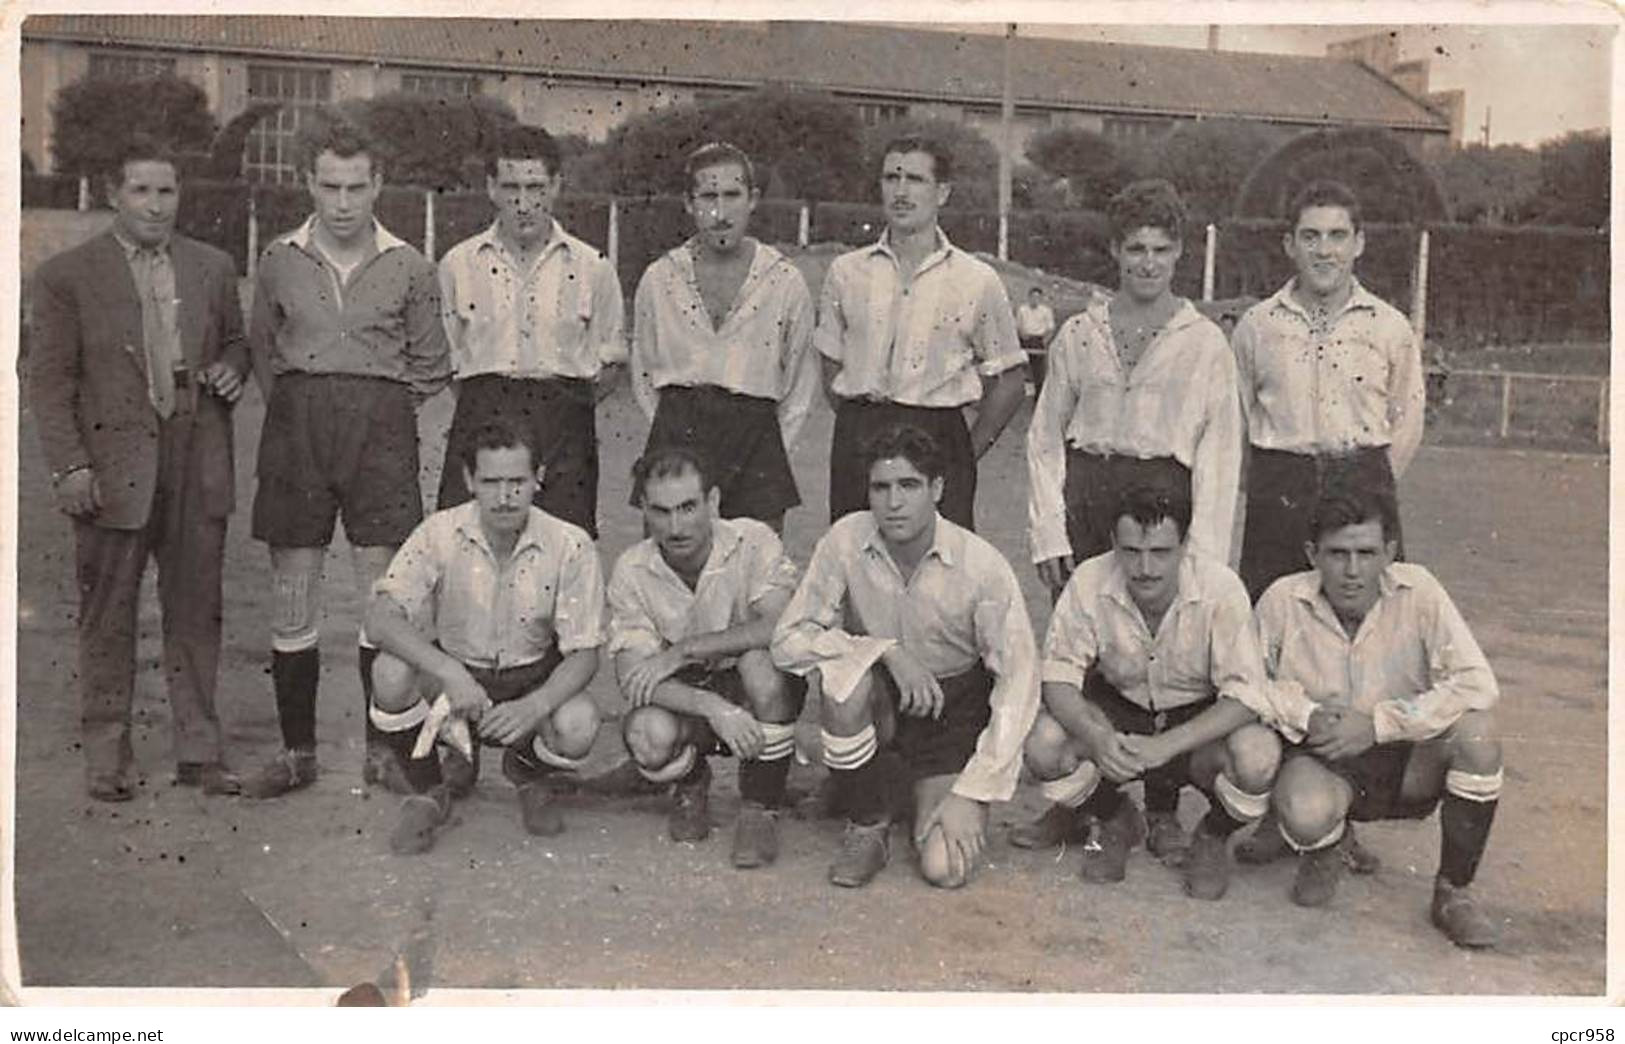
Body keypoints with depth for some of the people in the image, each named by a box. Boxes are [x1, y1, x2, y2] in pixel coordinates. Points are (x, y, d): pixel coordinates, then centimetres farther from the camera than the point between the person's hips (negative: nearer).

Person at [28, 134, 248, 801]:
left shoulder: (213, 269, 11)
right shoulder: (67, 276, 0)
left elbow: (235, 341, 24)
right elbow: (48, 381, -1)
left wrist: (231, 369, 0)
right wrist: (68, 465, -10)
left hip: (198, 467, 3)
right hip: (114, 467, -3)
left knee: (196, 612, 7)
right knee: (107, 618, 6)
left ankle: (198, 751, 17)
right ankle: (105, 755, 18)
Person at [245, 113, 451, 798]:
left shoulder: (409, 268, 3)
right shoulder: (280, 260, 6)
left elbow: (428, 368, 13)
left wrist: (380, 407, 7)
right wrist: (294, 407, 11)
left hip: (381, 427, -1)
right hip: (296, 427, 1)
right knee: (292, 599, 3)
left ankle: (383, 748, 12)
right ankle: (296, 750, 13)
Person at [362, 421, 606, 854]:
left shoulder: (570, 545, -15)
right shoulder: (440, 534, -14)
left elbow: (583, 654, -14)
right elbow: (380, 618, -23)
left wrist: (534, 706, -33)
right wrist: (450, 672, -38)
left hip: (534, 682, 0)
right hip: (453, 676, 0)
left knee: (577, 726, -32)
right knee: (391, 672, -31)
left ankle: (530, 776, 9)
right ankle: (428, 790, -1)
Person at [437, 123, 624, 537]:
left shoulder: (592, 268, 6)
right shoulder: (458, 264, 8)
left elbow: (608, 363, 13)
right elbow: (446, 358, 14)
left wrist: (567, 408, 2)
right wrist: (483, 407, 4)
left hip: (564, 425, 0)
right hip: (480, 414, 0)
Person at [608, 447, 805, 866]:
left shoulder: (753, 541, -16)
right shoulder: (631, 571, -11)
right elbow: (632, 675, -18)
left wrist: (682, 651, -29)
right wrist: (714, 707, -34)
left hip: (762, 694, -1)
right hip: (685, 695, 1)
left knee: (760, 662, -35)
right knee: (648, 736, -31)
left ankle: (760, 808, -14)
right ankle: (691, 782, 10)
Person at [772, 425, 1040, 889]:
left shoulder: (981, 565, -20)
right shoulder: (847, 540, -15)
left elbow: (1018, 680, -16)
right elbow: (788, 639, -14)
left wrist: (972, 793, -20)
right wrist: (886, 651, -27)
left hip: (953, 715, -1)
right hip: (879, 705, 2)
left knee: (945, 867, -19)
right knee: (843, 677, -34)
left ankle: (942, 796, 19)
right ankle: (867, 825, -8)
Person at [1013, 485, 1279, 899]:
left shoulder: (1220, 589, -24)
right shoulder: (1090, 583, -19)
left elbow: (1244, 695, -23)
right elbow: (1059, 677, -14)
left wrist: (1166, 746, -36)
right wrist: (1095, 737, -35)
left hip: (1200, 721, -1)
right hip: (1118, 713, 2)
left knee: (1257, 757, -33)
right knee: (1044, 745, -27)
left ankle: (1214, 837, 4)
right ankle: (1114, 820, 8)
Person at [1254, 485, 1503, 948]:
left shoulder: (1416, 591, -15)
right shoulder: (1283, 601, -14)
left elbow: (1477, 684, -21)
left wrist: (1377, 723, -23)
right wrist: (1306, 715, -18)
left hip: (1410, 761, 1)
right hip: (1323, 760, -1)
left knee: (1478, 731, -29)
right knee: (1305, 812, -36)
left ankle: (1454, 891, -7)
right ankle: (1324, 851, 9)